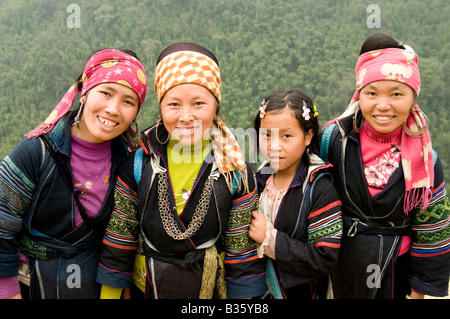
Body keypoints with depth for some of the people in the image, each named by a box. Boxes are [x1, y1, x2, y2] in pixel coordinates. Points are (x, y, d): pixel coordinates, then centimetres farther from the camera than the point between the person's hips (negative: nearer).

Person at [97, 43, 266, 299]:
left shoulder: (236, 173, -14)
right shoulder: (137, 164, -13)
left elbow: (242, 255, -8)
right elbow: (118, 246, -5)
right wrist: (110, 294, -2)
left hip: (212, 289, 0)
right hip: (146, 289, 1)